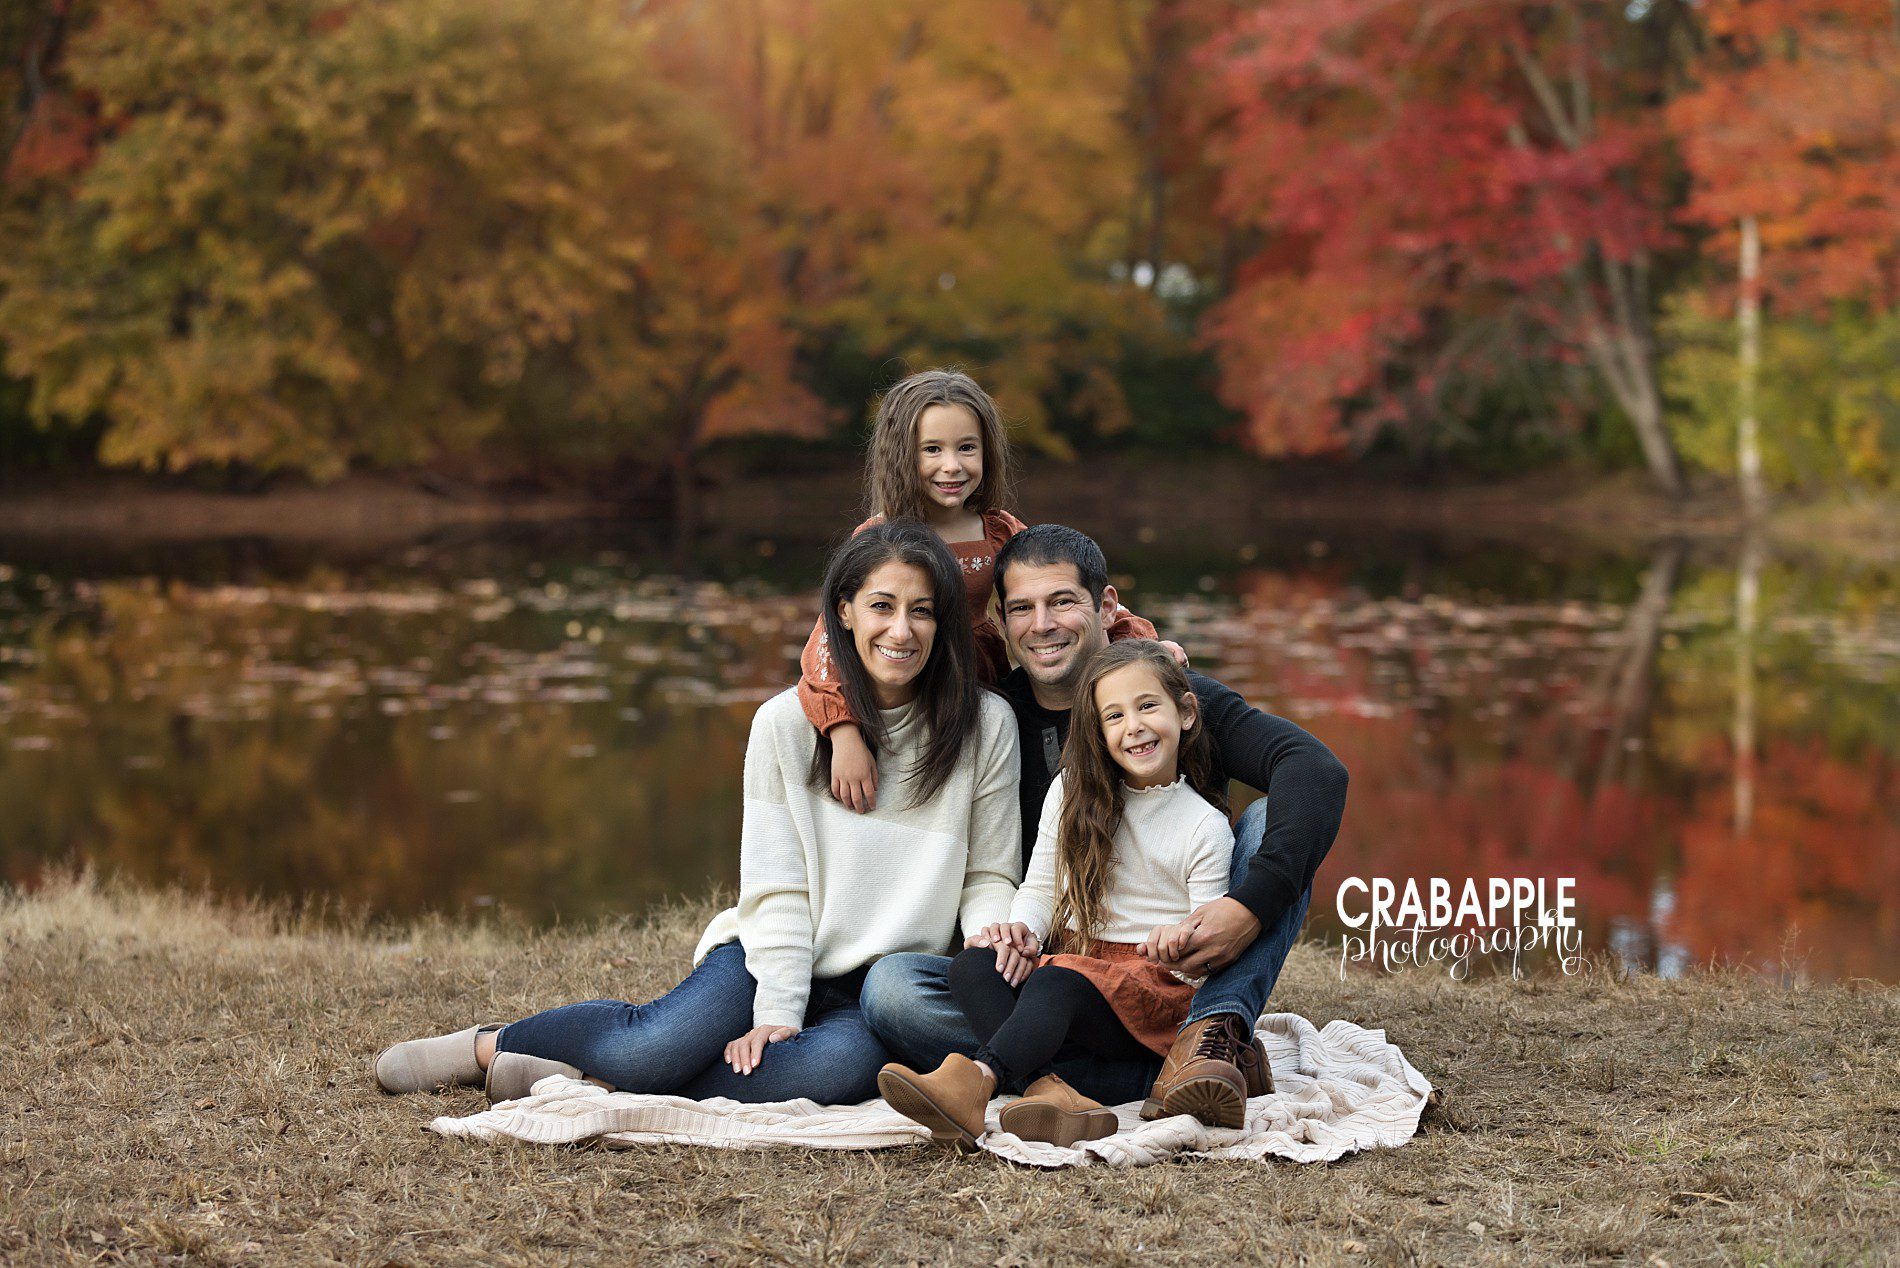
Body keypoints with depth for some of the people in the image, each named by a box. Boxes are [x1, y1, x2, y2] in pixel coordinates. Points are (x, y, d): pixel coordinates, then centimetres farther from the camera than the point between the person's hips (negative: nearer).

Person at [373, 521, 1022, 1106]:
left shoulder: (985, 727, -1)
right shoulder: (786, 723, -2)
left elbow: (987, 874, 4)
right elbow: (777, 887, -5)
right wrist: (776, 1011, -15)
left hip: (880, 990, 1)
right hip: (775, 955, -1)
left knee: (846, 1062, -36)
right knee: (660, 1043, -32)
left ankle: (601, 1076, -21)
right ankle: (487, 1045, -3)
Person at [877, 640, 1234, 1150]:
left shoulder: (1206, 826, 2)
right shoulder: (1073, 792, 12)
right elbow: (1039, 889, 13)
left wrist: (1183, 939, -25)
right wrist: (1022, 929, -10)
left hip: (1153, 991, -5)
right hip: (1075, 961, 5)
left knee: (1057, 982, -38)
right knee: (972, 966, -26)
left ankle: (977, 1079, -67)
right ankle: (1047, 1090, -50)